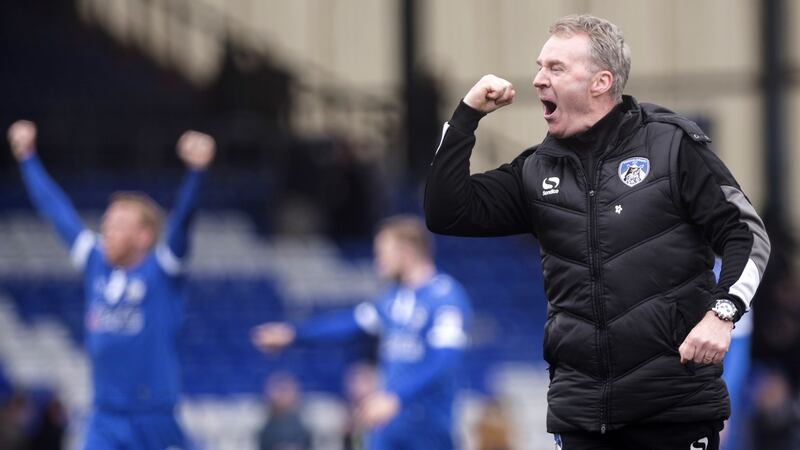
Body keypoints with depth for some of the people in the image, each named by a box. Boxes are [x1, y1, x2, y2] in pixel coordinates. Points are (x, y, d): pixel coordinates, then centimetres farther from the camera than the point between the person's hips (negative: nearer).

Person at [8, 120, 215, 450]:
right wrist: (27, 158, 22)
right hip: (104, 422, 4)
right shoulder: (95, 264, 6)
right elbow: (57, 211, 15)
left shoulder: (162, 271, -6)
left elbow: (181, 219, -23)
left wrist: (196, 171, -39)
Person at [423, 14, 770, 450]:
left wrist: (721, 312, -16)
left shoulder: (671, 145, -1)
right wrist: (467, 114, 3)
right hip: (580, 409, 4)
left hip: (675, 400, -4)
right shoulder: (538, 170, 12)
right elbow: (447, 214, 7)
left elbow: (746, 234, -1)